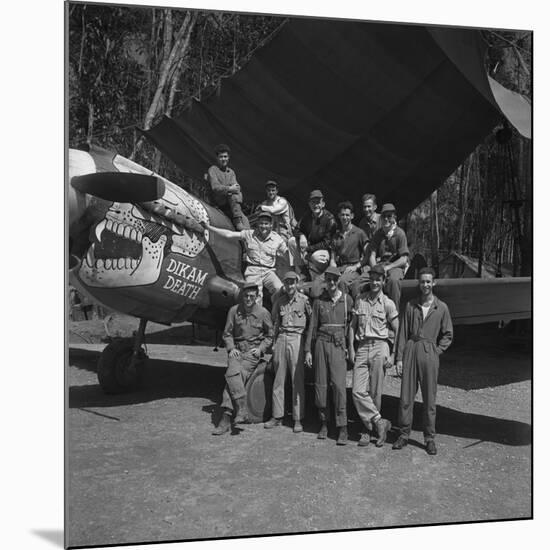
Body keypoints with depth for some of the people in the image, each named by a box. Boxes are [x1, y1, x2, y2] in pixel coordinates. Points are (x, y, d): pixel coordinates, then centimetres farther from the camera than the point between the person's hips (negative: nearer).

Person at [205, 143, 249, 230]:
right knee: (234, 195, -33)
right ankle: (238, 222, -37)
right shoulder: (213, 169, 4)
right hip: (218, 202, -5)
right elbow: (215, 187, -10)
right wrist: (229, 189, -23)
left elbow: (237, 187, 8)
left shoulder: (231, 172, 22)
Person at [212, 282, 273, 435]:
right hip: (237, 350, 3)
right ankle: (242, 411, -23)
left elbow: (270, 335, 11)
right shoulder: (234, 311, 5)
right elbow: (227, 334, 13)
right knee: (233, 373, -27)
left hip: (253, 352, -3)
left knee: (232, 375, -24)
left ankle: (226, 417, -21)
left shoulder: (263, 313, 0)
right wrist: (231, 348, -3)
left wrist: (260, 349, -3)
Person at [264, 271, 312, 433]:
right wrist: (273, 343, 11)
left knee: (297, 380, -2)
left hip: (296, 339, -4)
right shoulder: (279, 301, 11)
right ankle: (277, 416, 16)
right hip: (281, 339, 4)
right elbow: (274, 321, 16)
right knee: (278, 380, 7)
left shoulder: (304, 299, -1)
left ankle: (298, 419, 5)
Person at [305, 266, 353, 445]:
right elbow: (312, 326, 8)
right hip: (322, 343, 2)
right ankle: (324, 423, 17)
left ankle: (343, 428, -4)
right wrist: (308, 350, 3)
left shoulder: (347, 299, 3)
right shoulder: (319, 301, 7)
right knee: (321, 384, 4)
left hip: (339, 344, -2)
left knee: (339, 384, -10)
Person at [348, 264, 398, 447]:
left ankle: (369, 428, 13)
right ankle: (380, 422, 2)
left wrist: (393, 355, -4)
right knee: (358, 391, -8)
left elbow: (398, 331, 3)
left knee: (375, 393, 0)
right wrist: (351, 349, 5)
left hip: (380, 346, -3)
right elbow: (353, 325, 13)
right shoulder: (359, 300, 10)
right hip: (362, 348, 3)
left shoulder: (388, 303, 1)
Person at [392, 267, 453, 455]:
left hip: (430, 353, -1)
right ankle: (404, 434, 15)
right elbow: (403, 333, 6)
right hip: (410, 350, 1)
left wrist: (436, 351, -1)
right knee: (406, 396, 3)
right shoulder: (411, 305, 5)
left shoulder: (441, 308, 2)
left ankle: (429, 438, 16)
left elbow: (448, 335, 10)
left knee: (429, 398, 5)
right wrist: (399, 357, 2)